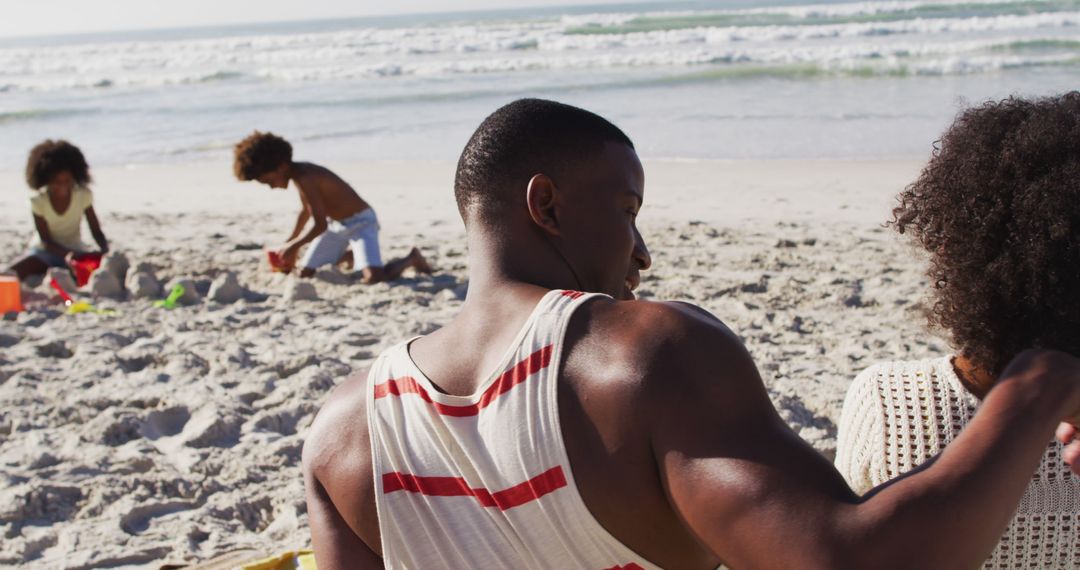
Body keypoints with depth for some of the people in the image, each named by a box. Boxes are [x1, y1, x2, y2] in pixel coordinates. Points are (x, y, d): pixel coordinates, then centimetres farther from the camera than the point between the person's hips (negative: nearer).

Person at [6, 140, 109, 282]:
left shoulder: (84, 195, -13)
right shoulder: (38, 201, -16)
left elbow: (96, 231, -8)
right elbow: (46, 241, -15)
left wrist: (105, 250, -30)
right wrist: (66, 255, -35)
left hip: (75, 251, 2)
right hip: (45, 252, -1)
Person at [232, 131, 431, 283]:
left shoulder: (305, 179, -28)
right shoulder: (298, 174, 0)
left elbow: (320, 225, -28)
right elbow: (306, 211, 18)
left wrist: (293, 247, -15)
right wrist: (289, 243, 20)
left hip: (361, 221, -9)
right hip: (336, 224, 9)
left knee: (374, 278, -28)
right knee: (304, 273, 5)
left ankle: (411, 259, 1)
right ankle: (347, 256, 31)